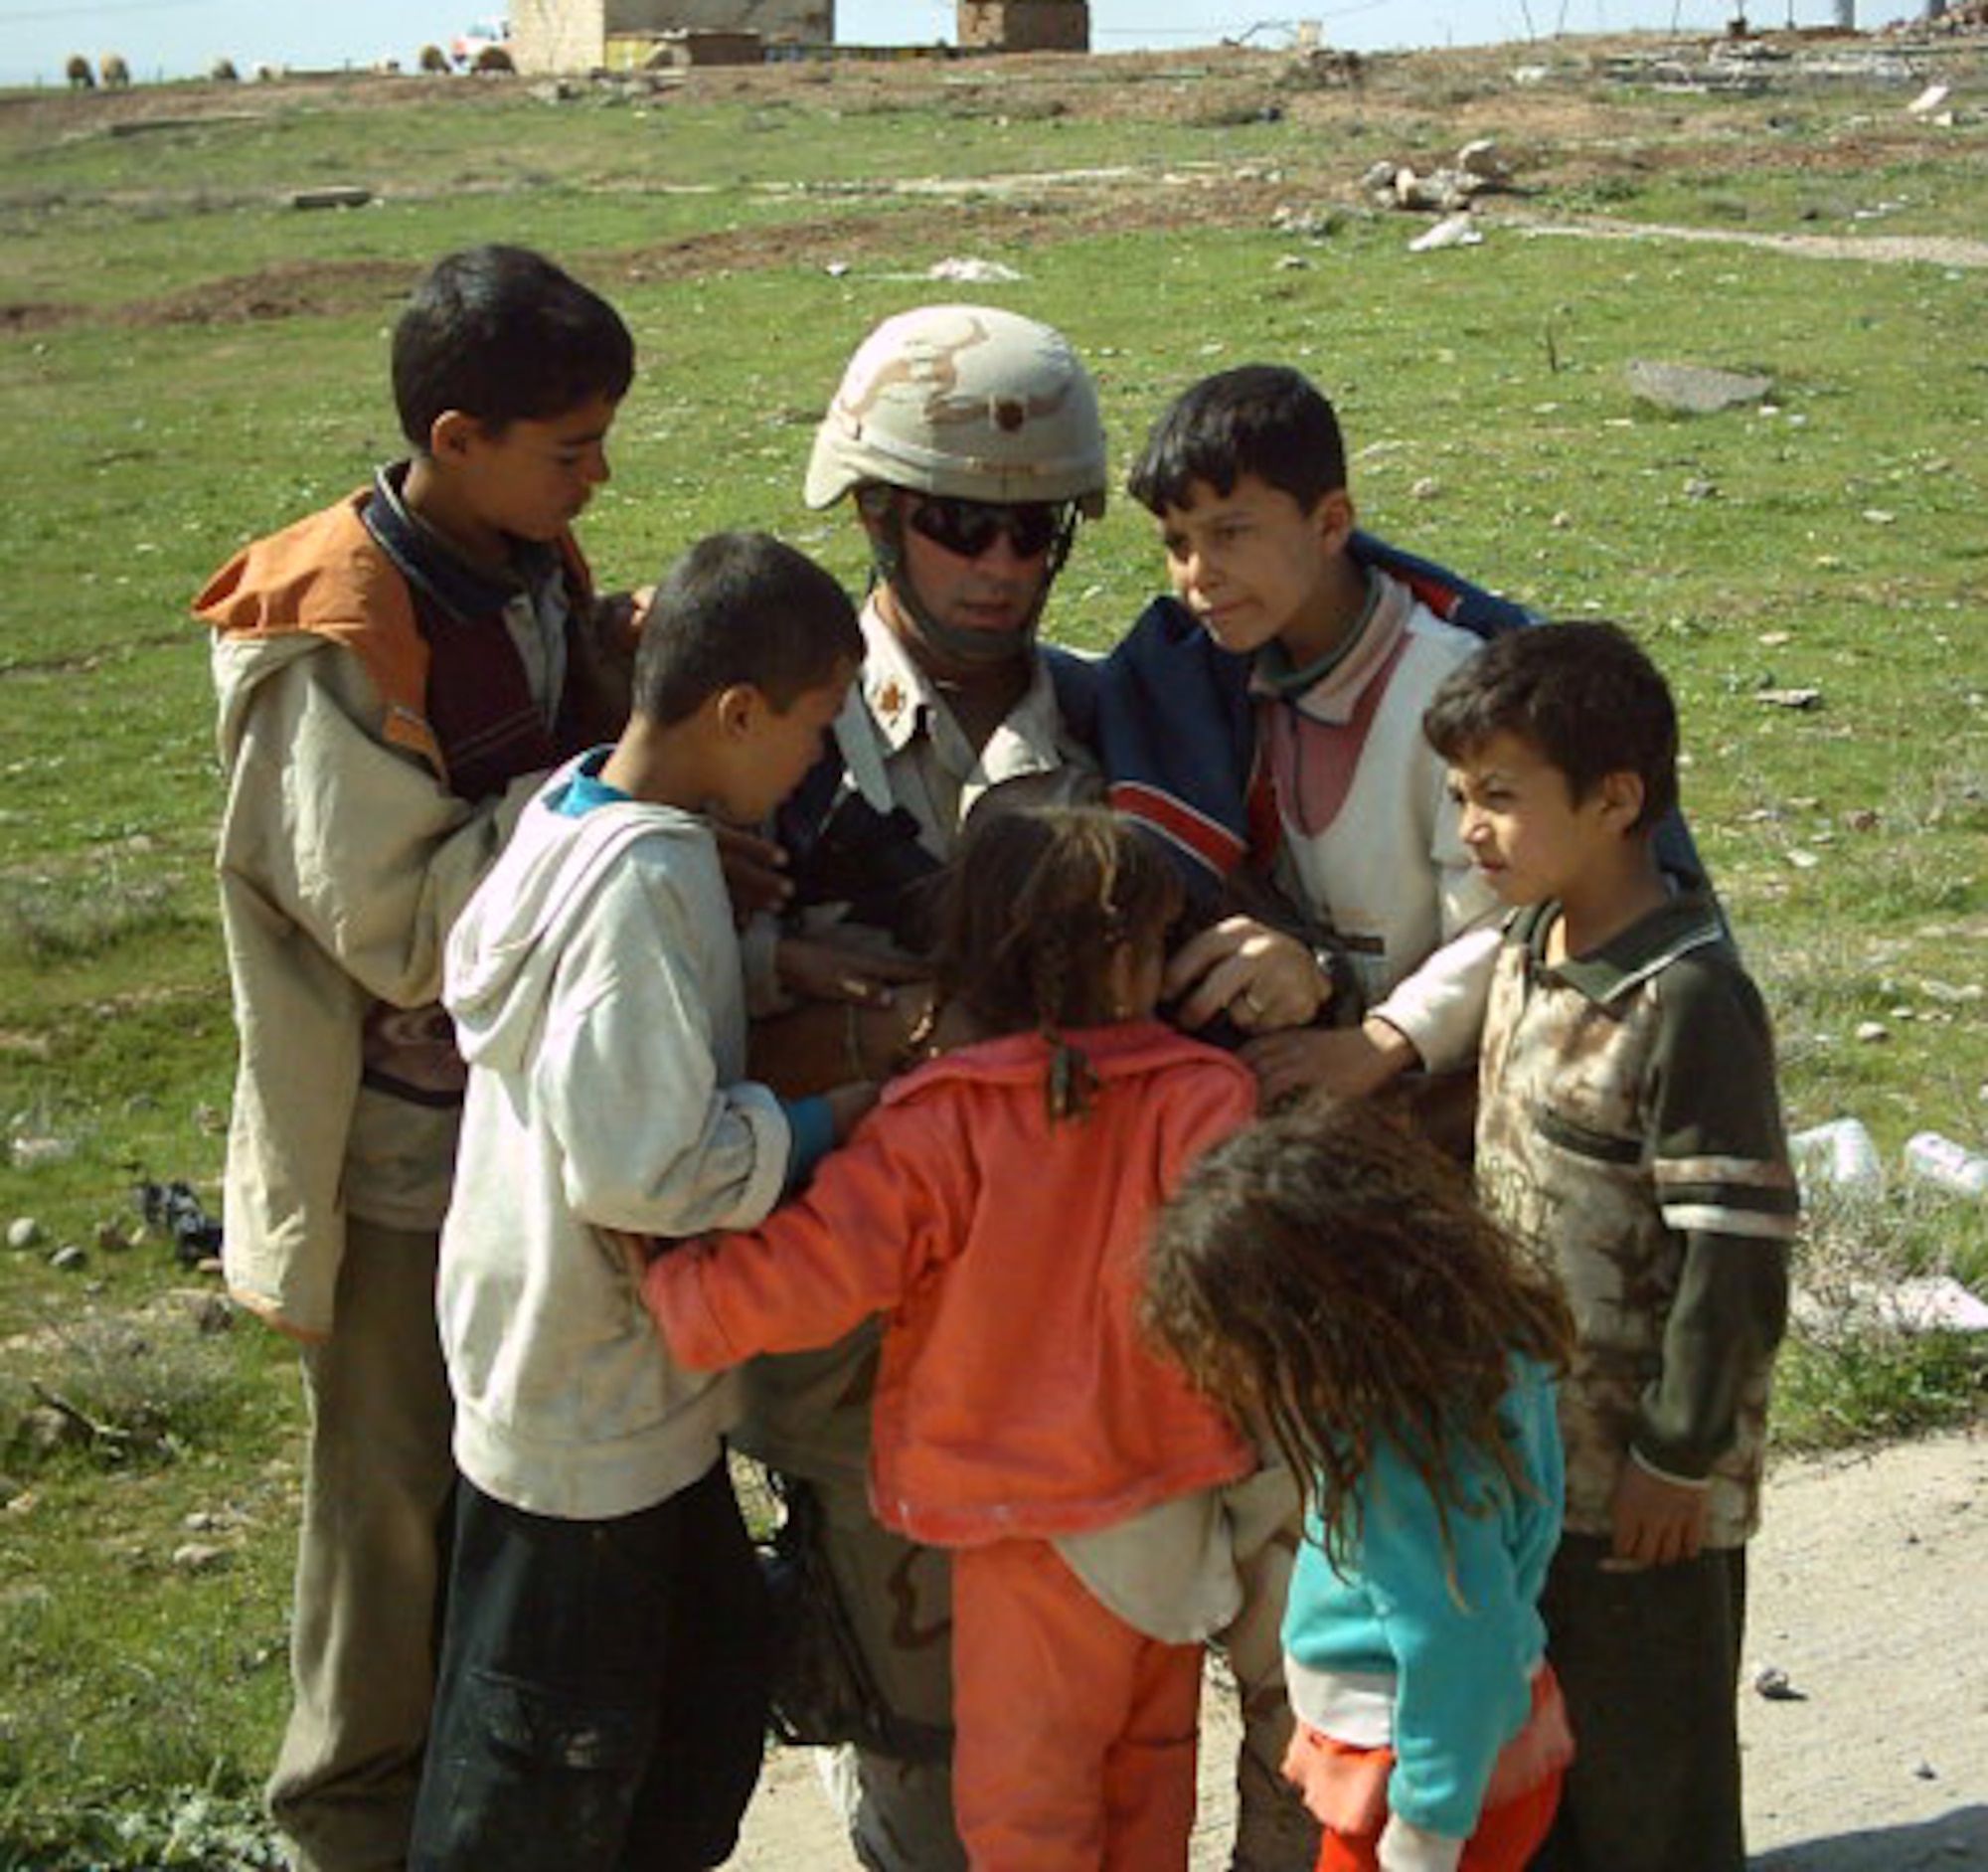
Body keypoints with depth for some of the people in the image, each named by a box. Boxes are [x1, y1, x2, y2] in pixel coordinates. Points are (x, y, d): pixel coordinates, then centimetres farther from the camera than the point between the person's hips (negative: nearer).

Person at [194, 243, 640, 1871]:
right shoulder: (339, 634, -24)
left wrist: (634, 692, -9)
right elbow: (394, 924, -25)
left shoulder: (537, 567, 0)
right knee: (400, 1489, 11)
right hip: (407, 1151, -7)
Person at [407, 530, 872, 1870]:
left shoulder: (580, 807, 0)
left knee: (711, 1689, 22)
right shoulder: (643, 881, -28)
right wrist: (825, 1122, -17)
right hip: (588, 1398, -9)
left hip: (635, 1371, 9)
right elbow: (639, 1166, -29)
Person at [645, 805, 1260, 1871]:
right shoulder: (1204, 1095, -12)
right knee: (1149, 1766, 25)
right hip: (1178, 1498, 4)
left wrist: (667, 1282, -8)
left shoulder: (937, 1128, -18)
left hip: (1036, 1536, -3)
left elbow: (803, 1277, -21)